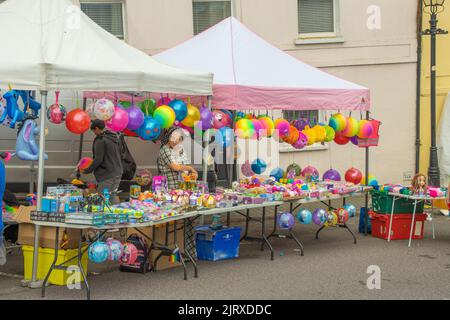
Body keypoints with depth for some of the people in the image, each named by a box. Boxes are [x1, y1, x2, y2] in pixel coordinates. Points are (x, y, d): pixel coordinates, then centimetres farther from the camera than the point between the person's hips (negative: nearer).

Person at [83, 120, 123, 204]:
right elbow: (120, 156, 20)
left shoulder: (100, 140, -13)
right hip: (117, 173, 9)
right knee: (113, 196, 16)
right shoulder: (114, 138, 14)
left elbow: (98, 159, -16)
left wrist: (87, 170, -5)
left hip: (107, 175, -9)